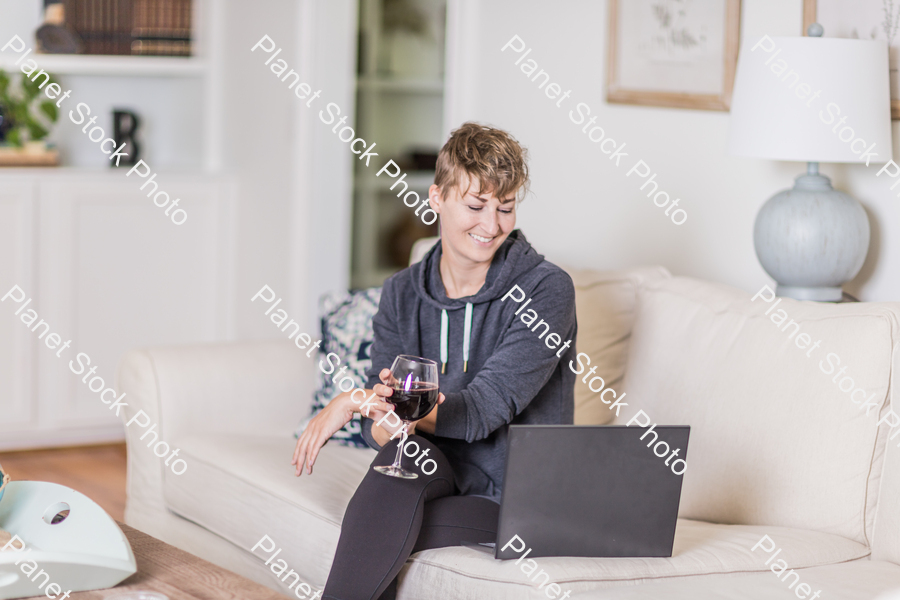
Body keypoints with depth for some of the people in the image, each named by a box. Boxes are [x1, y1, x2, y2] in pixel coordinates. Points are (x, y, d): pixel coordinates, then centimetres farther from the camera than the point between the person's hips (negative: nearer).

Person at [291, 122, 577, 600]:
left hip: (518, 494, -4)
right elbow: (379, 431, -4)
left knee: (372, 537, -28)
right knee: (406, 450, -31)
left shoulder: (546, 290, -12)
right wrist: (386, 415, -31)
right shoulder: (402, 294, 3)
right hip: (440, 471, 4)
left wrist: (359, 401, -27)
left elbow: (483, 408, -21)